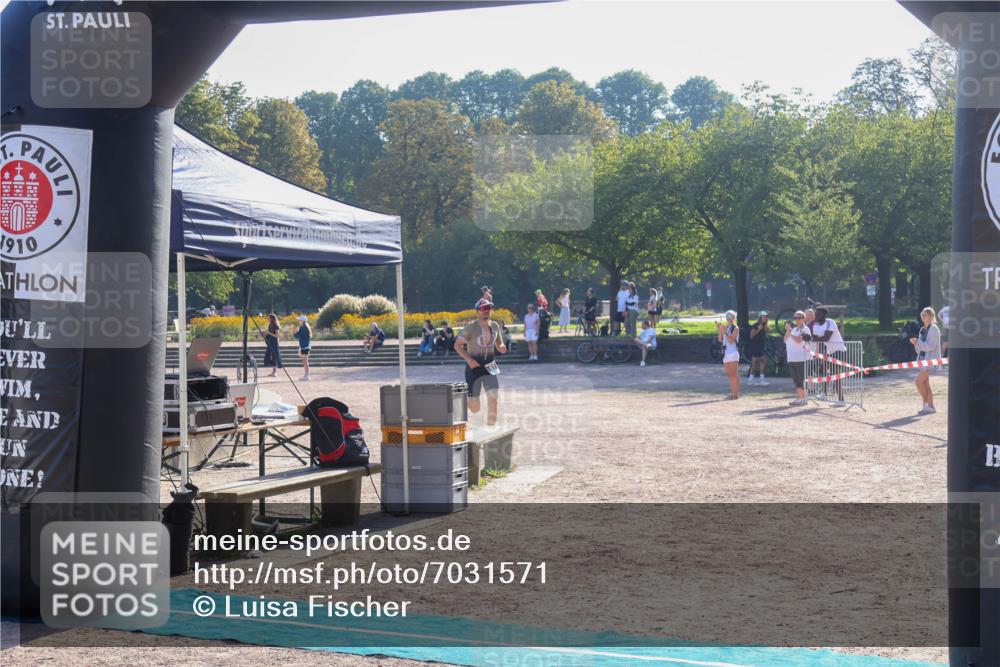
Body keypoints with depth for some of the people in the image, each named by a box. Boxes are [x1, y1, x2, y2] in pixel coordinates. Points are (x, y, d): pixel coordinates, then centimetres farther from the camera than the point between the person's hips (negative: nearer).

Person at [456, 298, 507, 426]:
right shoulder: (471, 327, -11)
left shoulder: (495, 326, 4)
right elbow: (457, 345, -8)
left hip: (489, 367, 4)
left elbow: (499, 344, 18)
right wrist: (469, 359, -20)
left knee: (493, 398, -15)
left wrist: (501, 348, -7)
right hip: (474, 366, -4)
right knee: (474, 408, -1)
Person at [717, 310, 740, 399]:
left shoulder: (735, 328, -7)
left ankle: (736, 393, -4)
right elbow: (720, 340, 9)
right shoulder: (725, 328, 14)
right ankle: (732, 392, 16)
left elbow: (731, 340, -15)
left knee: (734, 374, -6)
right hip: (726, 352, 8)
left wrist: (725, 332, -20)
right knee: (729, 374, 10)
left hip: (733, 352, -7)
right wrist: (720, 330, 1)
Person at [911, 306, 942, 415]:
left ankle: (926, 405, -5)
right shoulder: (922, 330, 15)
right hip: (922, 358, 8)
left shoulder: (934, 329, -8)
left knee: (919, 381, -14)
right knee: (925, 384, 6)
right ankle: (930, 407, 10)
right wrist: (916, 343, -1)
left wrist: (918, 342, -20)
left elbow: (930, 346, -17)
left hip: (930, 359, -8)